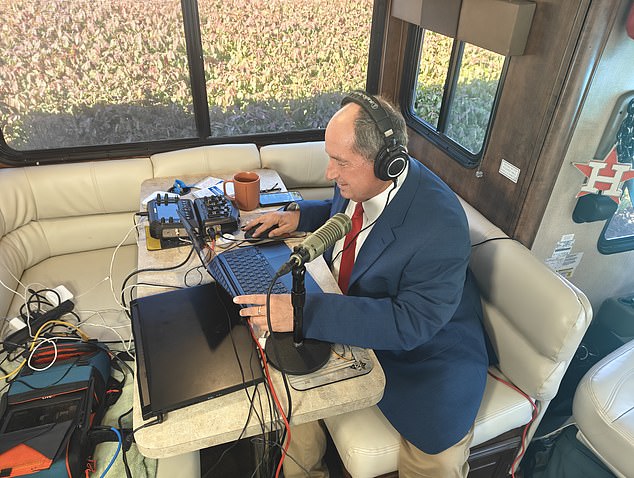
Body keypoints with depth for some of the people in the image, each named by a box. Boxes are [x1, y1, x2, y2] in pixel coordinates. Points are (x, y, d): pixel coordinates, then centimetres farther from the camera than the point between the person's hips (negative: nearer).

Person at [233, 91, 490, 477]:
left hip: (426, 348, -6)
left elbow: (412, 323, -31)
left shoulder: (440, 225, -31)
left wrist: (305, 312, -38)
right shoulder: (358, 180, -8)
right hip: (353, 318, 6)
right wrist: (301, 215, -3)